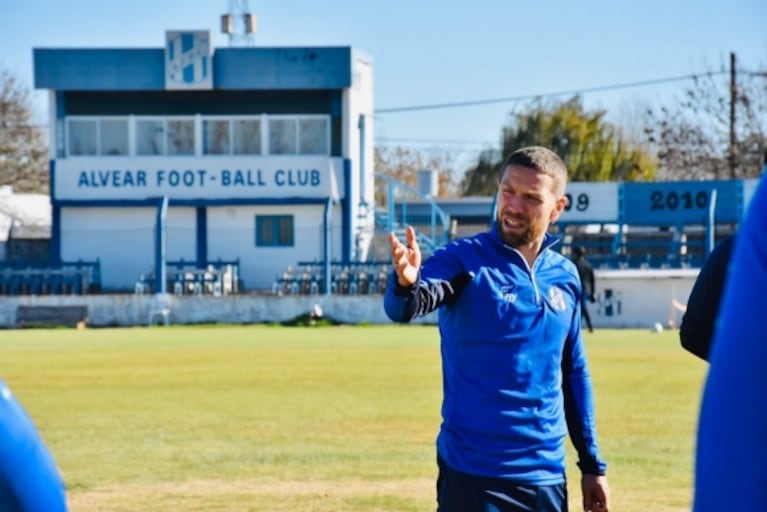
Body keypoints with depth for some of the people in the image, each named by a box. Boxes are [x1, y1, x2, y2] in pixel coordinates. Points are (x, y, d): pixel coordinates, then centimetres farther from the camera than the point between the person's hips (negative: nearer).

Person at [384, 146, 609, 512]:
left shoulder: (565, 276, 8)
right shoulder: (465, 260, -7)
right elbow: (403, 307, -26)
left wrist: (592, 463, 16)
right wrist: (406, 283, -50)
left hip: (546, 476, 5)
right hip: (473, 474, -5)